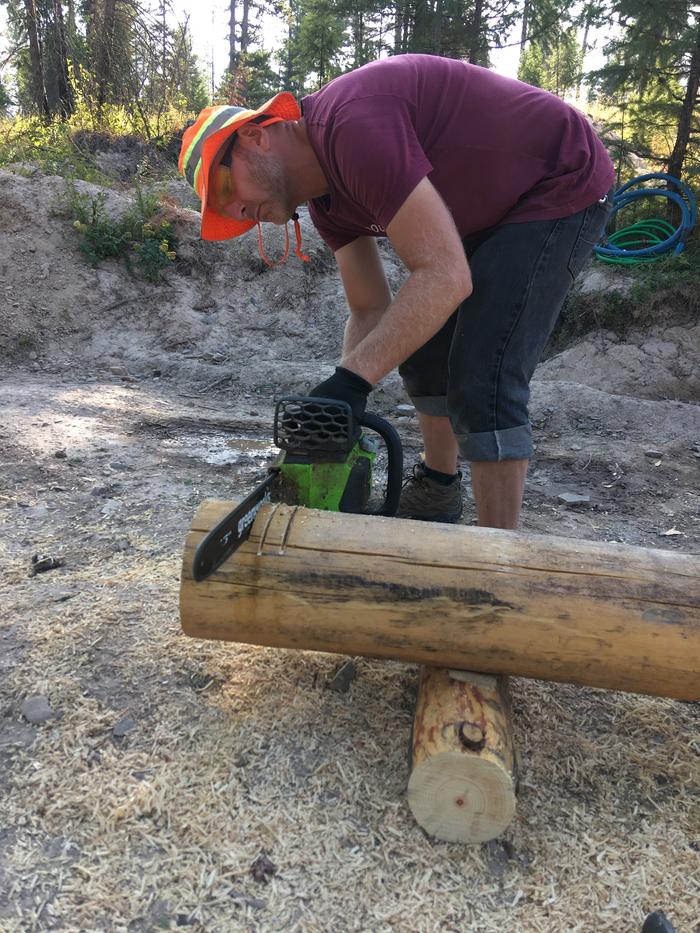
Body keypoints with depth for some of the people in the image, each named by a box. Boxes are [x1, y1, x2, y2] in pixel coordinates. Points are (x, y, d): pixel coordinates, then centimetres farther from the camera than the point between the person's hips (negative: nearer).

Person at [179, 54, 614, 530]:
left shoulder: (350, 122, -29)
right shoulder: (325, 197, 1)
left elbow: (444, 276, -35)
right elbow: (372, 312, 2)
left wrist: (351, 379, -35)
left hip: (562, 186, -10)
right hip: (490, 211, 10)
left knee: (485, 381, -16)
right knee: (421, 347, 13)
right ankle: (438, 491, 32)